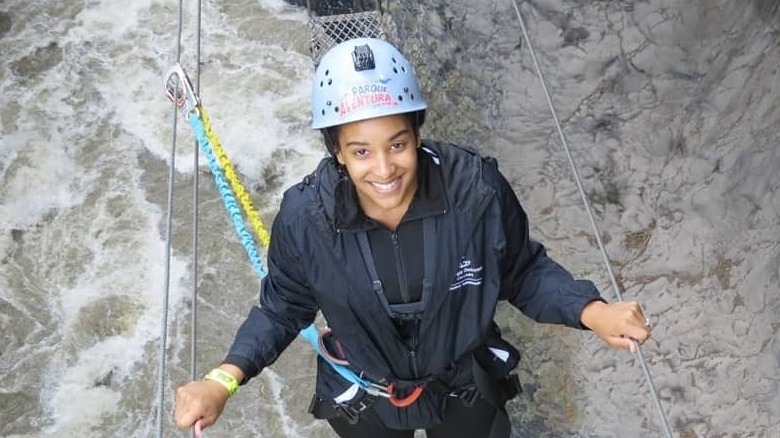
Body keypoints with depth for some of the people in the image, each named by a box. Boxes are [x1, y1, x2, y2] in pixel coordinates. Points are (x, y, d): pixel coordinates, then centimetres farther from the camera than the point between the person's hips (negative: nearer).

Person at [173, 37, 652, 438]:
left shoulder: (477, 190, -29)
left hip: (466, 386, 0)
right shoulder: (305, 218, -28)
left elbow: (523, 272, -12)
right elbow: (283, 307, -11)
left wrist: (592, 311, -29)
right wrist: (224, 379, -25)